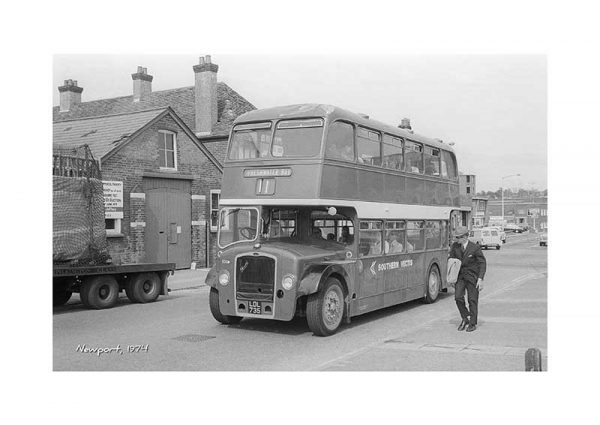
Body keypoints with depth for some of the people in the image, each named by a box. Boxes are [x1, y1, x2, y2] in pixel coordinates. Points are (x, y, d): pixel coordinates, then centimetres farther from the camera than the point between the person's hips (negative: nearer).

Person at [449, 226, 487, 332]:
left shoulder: (475, 248, -14)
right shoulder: (455, 246, -3)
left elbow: (482, 263, -9)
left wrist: (480, 279, -17)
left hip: (472, 277, -3)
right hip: (460, 276, 3)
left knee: (472, 300, 2)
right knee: (458, 297, -9)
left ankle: (473, 323, 17)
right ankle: (465, 318, 13)